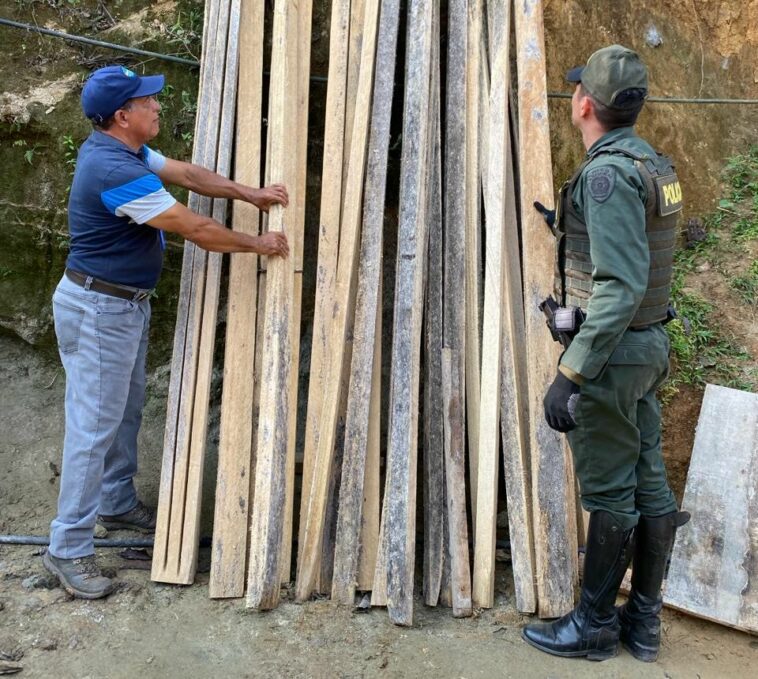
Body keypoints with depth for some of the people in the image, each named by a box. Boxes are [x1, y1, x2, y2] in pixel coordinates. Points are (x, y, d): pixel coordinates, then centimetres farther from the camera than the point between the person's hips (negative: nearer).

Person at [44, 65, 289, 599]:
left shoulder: (124, 150, 4)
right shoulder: (115, 171, -27)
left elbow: (185, 173, 15)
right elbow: (197, 230, -23)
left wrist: (249, 193, 9)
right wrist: (258, 244, -9)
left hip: (127, 303, 10)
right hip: (99, 310, -10)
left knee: (127, 409, 20)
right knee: (94, 425, -4)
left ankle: (119, 504, 37)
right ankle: (68, 548, 6)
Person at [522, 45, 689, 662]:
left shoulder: (607, 172, -20)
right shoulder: (653, 164, 9)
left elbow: (622, 285, -28)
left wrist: (571, 373, -28)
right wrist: (568, 228, 30)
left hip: (613, 352, -9)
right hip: (650, 343, 9)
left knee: (609, 492, 2)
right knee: (650, 482, 14)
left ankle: (595, 623, 18)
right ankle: (644, 620, 27)